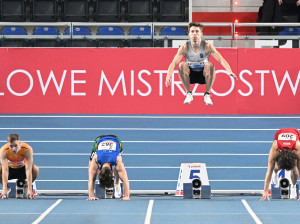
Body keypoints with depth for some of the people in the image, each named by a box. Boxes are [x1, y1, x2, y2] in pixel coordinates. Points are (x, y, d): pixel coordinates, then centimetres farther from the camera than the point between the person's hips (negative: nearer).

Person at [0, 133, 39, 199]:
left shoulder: (28, 149, -33)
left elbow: (28, 169, -37)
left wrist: (29, 189, -43)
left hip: (22, 168, 0)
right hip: (10, 169, 1)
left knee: (35, 169, -33)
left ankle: (27, 186, -2)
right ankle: (6, 187, -1)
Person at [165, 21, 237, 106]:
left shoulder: (207, 46, -17)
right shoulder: (184, 47, -15)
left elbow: (221, 60, -23)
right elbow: (174, 63, -21)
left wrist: (230, 72, -41)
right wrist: (168, 76, -41)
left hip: (203, 75, 0)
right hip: (190, 75, 1)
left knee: (210, 65, -32)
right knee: (182, 65, -30)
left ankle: (207, 95, -17)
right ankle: (189, 94, -13)